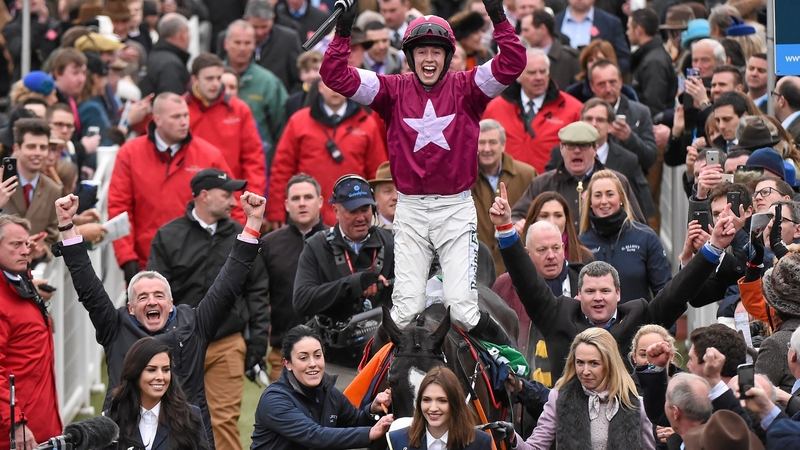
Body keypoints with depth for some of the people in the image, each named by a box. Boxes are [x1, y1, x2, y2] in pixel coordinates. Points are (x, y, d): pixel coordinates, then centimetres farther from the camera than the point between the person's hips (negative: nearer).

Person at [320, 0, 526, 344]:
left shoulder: (465, 89, 3)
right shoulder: (394, 90, 5)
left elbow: (512, 64, -9)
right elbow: (335, 76, 0)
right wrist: (343, 32, -10)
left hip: (456, 208, -1)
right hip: (410, 210, 1)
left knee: (462, 307, -8)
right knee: (406, 307, -6)